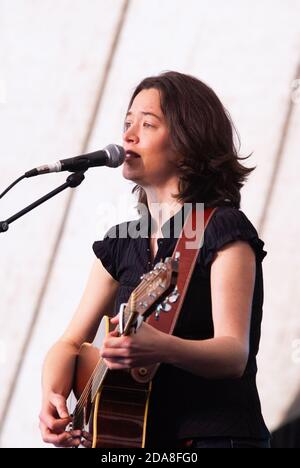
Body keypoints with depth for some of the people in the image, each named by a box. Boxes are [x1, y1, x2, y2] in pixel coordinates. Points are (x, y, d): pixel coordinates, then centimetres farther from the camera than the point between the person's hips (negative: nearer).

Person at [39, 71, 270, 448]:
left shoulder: (224, 229, -6)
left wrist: (161, 348, -34)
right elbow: (71, 343, 11)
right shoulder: (121, 243, 13)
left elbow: (235, 354, -16)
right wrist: (53, 397, -9)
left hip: (218, 435, -5)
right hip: (138, 438, 5)